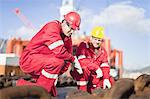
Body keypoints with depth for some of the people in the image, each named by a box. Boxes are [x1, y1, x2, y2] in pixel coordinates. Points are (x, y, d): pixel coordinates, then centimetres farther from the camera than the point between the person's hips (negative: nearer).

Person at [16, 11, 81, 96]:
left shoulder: (67, 38, 8)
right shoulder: (53, 26, -18)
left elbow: (67, 58, 7)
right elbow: (59, 51, -31)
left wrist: (56, 75, -6)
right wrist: (73, 58, -15)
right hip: (28, 59, -9)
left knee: (52, 94, 11)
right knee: (58, 60, -33)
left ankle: (23, 85, 22)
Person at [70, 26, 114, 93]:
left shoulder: (103, 51, 5)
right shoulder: (83, 46, -13)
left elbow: (105, 66, -4)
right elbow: (81, 61, -29)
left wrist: (106, 78, -20)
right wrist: (96, 68, -33)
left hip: (94, 76, 6)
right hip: (80, 73, -6)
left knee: (110, 81, -5)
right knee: (85, 69, -37)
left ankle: (89, 89, 6)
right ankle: (81, 90, -20)